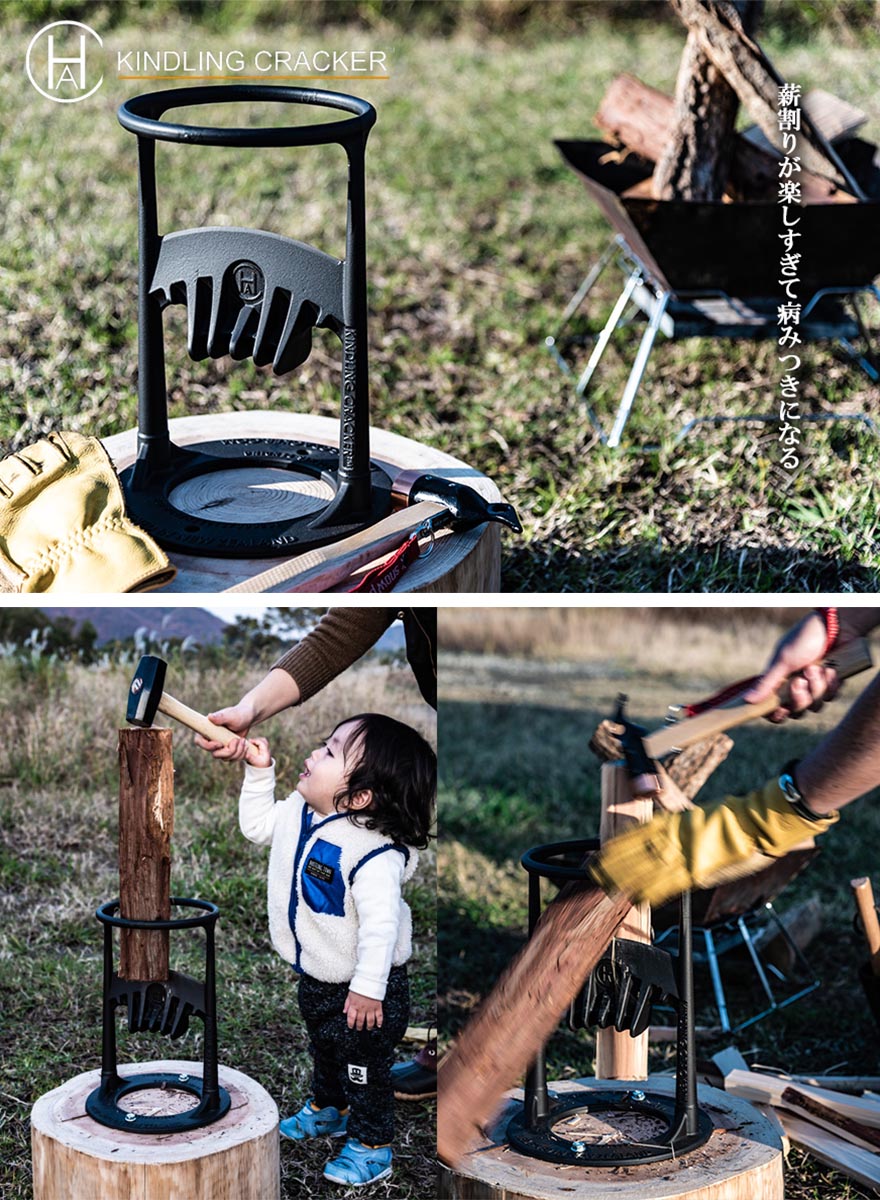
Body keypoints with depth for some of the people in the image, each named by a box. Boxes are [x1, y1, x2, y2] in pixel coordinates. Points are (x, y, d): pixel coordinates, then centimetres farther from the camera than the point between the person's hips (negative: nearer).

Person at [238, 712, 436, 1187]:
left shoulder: (374, 853, -35)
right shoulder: (299, 813, -9)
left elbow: (380, 923, -36)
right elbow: (257, 825, 11)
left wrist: (368, 988, -36)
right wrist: (259, 773, 0)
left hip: (362, 988, -8)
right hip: (316, 979, 8)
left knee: (365, 1067, 10)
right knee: (325, 1049, 31)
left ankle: (371, 1146, 29)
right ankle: (327, 1109, 55)